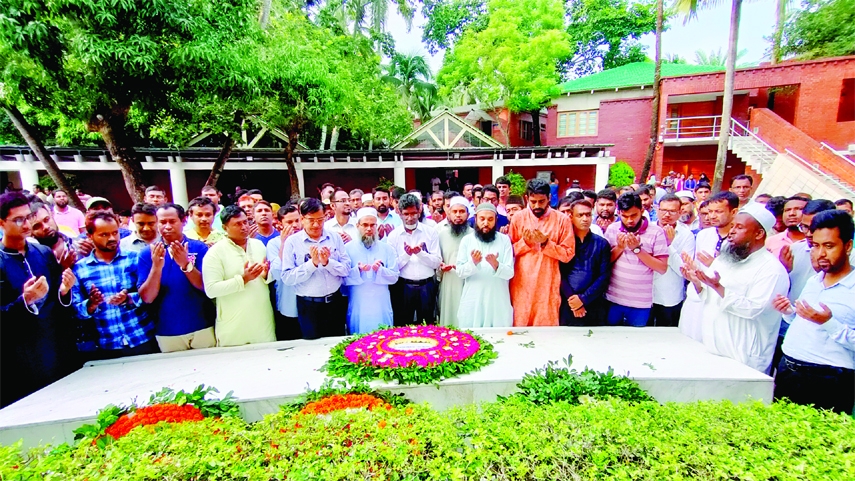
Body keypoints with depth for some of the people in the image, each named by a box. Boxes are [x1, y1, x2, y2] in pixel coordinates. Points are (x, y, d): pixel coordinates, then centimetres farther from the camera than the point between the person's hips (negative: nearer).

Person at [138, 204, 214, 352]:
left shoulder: (199, 247, -4)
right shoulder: (147, 253, -1)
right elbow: (147, 298, -6)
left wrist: (185, 264, -24)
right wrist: (156, 267, -21)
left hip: (202, 328, 0)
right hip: (166, 332, 1)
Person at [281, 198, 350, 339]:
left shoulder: (335, 238, 1)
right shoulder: (292, 242, -6)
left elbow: (347, 269, -3)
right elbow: (287, 278, -12)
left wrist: (327, 262, -19)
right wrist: (312, 263, -21)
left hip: (335, 302, 2)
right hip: (309, 305, -2)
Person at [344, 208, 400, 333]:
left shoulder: (387, 248, 6)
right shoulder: (348, 248, 1)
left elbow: (395, 276, 1)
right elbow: (343, 278, -4)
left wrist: (380, 270, -17)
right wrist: (358, 270, -21)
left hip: (382, 307, 1)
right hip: (358, 307, -1)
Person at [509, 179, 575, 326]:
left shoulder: (562, 219, -2)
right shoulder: (518, 217, 2)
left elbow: (568, 254, -4)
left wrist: (546, 242, -16)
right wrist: (525, 241, -13)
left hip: (548, 284, -1)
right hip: (522, 283, 1)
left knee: (547, 325, 5)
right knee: (520, 325, 8)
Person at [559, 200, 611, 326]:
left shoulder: (602, 243, 6)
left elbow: (604, 277, -1)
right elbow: (560, 274, -3)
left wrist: (583, 298, -10)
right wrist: (572, 298, -13)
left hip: (594, 305, 1)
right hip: (568, 305, -1)